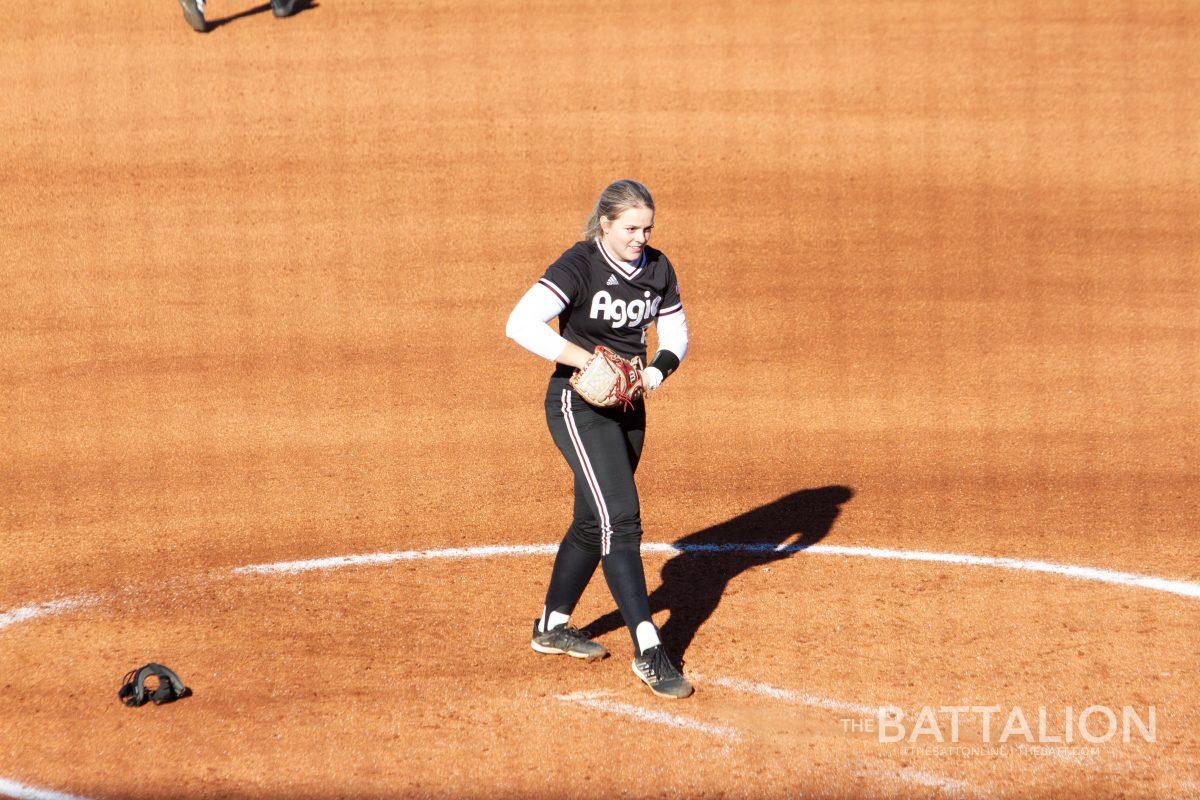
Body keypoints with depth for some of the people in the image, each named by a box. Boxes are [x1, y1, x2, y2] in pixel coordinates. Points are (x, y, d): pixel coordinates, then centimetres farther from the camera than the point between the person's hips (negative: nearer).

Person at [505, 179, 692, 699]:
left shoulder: (657, 269, 2)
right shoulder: (578, 266, -18)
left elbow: (675, 333, 13)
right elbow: (520, 324, -30)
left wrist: (659, 368, -9)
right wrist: (587, 360, -33)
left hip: (627, 409, 8)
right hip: (580, 407, -8)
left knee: (595, 522, 17)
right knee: (620, 521, -16)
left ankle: (552, 627, 35)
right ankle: (648, 652, -17)